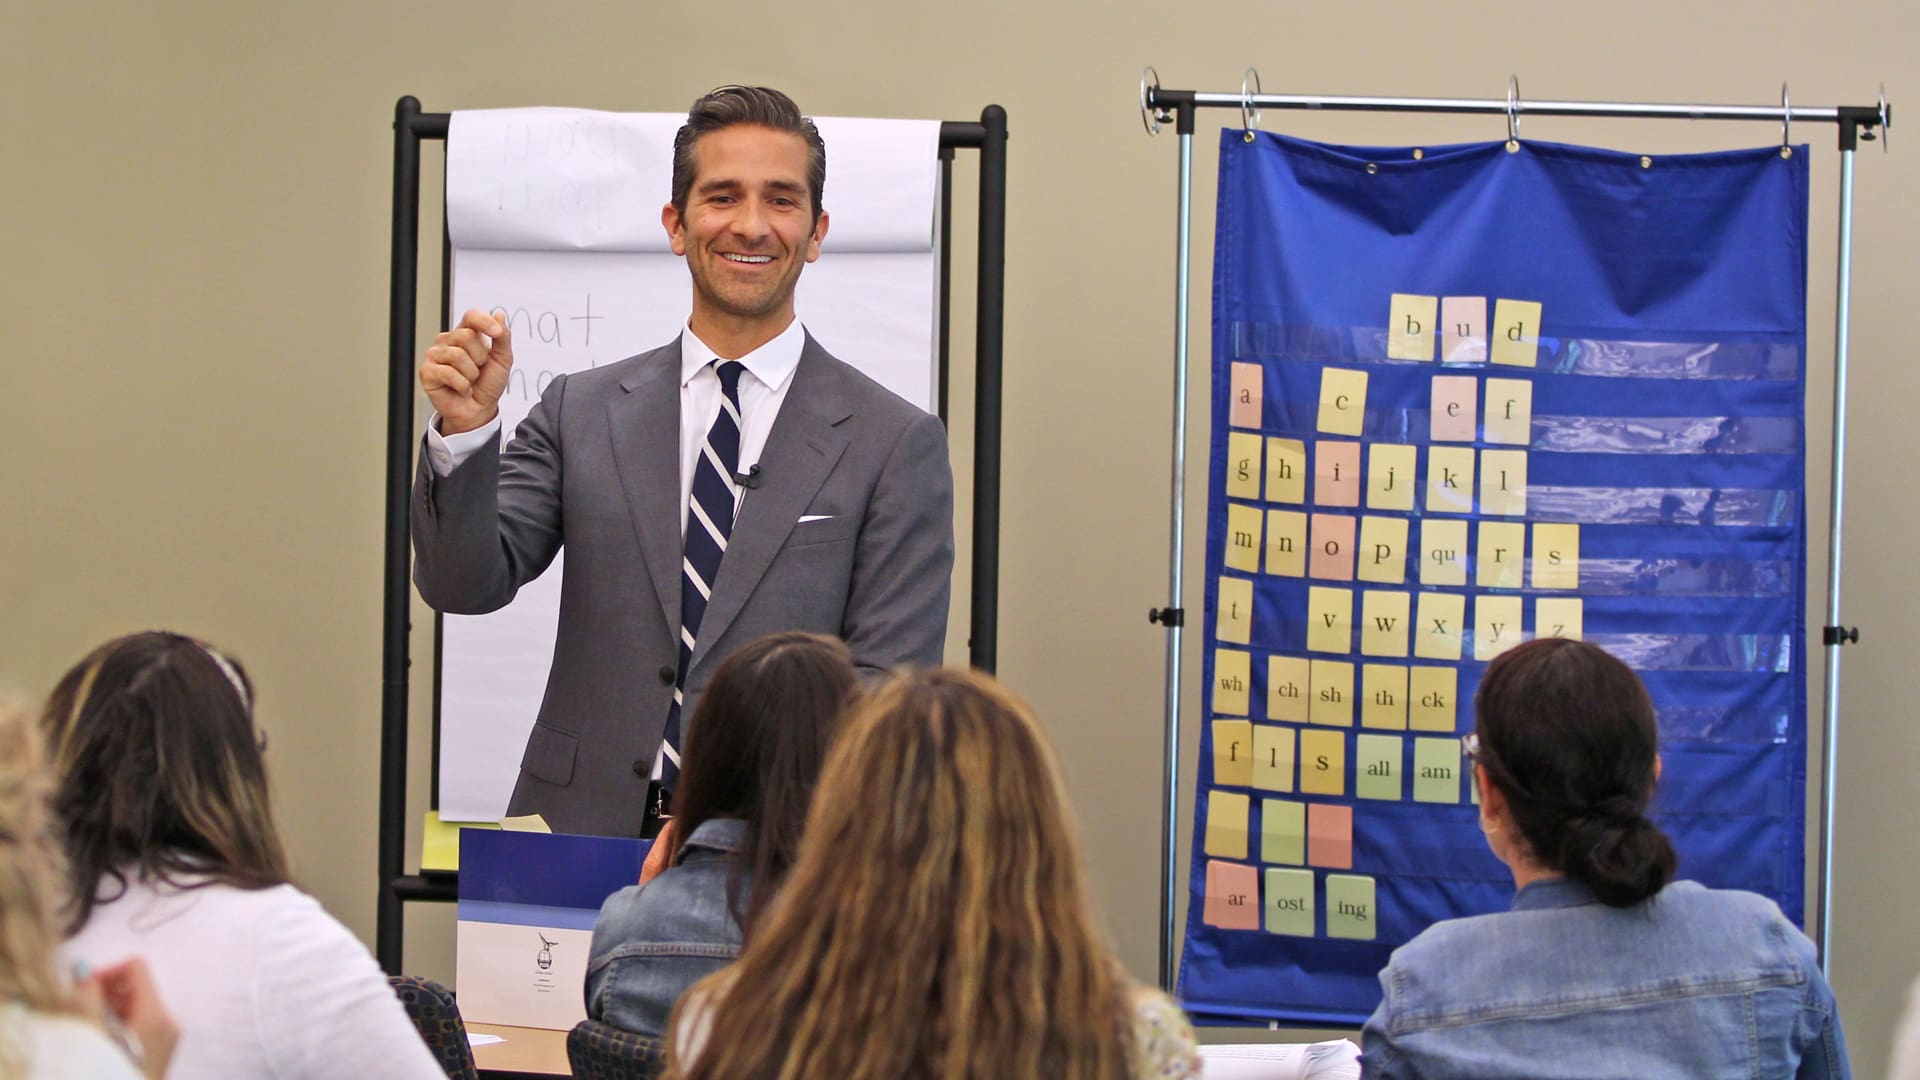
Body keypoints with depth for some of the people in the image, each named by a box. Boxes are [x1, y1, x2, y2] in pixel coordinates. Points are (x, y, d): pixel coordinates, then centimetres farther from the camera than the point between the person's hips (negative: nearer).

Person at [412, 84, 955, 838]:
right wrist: (463, 433, -12)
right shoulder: (581, 412, 13)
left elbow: (891, 685, 1)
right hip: (581, 837, 1)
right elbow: (466, 584, 6)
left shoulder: (896, 444, 6)